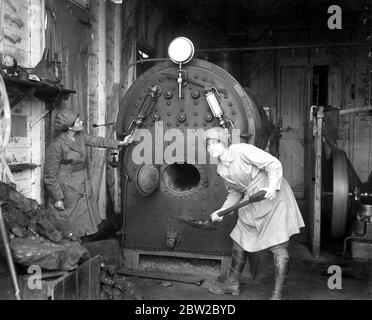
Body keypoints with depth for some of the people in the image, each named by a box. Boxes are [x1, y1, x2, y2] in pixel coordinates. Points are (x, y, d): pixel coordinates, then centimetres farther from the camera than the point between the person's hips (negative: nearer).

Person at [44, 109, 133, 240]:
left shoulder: (80, 136, -2)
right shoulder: (56, 146, -23)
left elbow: (96, 140, 14)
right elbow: (50, 175, -17)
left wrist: (119, 143, 11)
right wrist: (57, 198, -15)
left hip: (82, 189, 7)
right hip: (67, 192, -7)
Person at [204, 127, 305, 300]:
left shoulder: (242, 150, -18)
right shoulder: (221, 169, 5)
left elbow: (274, 164, -20)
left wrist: (272, 187, -36)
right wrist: (222, 211, 1)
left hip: (274, 199, -8)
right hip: (252, 205, 8)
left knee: (278, 247, -8)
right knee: (239, 242, 14)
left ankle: (277, 294, 4)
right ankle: (232, 283, 33)